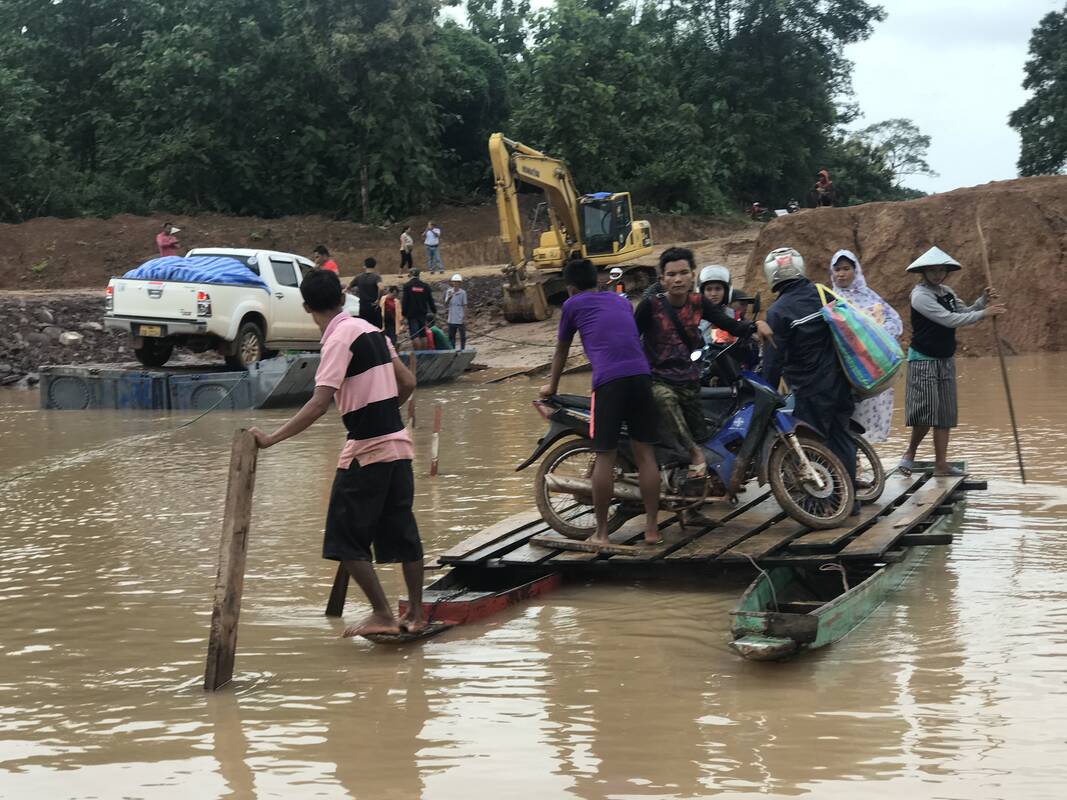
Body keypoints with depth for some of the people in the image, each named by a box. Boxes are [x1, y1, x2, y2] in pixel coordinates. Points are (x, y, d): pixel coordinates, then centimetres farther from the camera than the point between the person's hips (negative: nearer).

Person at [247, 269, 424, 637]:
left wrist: (273, 438, -23)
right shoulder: (371, 330, 10)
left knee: (347, 539, 1)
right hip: (398, 443, 8)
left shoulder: (339, 338, -13)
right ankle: (416, 613, 20)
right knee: (402, 533, 14)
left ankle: (382, 614, 2)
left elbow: (320, 402, -22)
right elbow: (407, 382, 15)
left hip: (366, 449, -8)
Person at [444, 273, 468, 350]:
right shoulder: (449, 292, 4)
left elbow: (465, 306, -3)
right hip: (451, 320, 4)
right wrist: (448, 298, -13)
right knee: (451, 337, 8)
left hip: (460, 320, -4)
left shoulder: (463, 293, -6)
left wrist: (465, 318, -7)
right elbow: (446, 306, 4)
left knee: (462, 336, 4)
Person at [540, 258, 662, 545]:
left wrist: (552, 386, 42)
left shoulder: (573, 304, 15)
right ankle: (652, 528, 9)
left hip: (608, 380, -4)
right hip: (640, 375, 4)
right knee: (645, 453, 8)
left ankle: (601, 533, 5)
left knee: (605, 456, 1)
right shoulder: (622, 301, 28)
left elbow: (561, 350, 26)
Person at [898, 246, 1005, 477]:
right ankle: (910, 453, 10)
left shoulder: (946, 292, 10)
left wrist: (983, 300, -5)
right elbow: (949, 319, -22)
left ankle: (941, 464, 8)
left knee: (945, 413, 5)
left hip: (946, 360, 8)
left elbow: (965, 312, 12)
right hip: (924, 360, -8)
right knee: (926, 412, -11)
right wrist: (984, 313, -21)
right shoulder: (920, 295, -16)